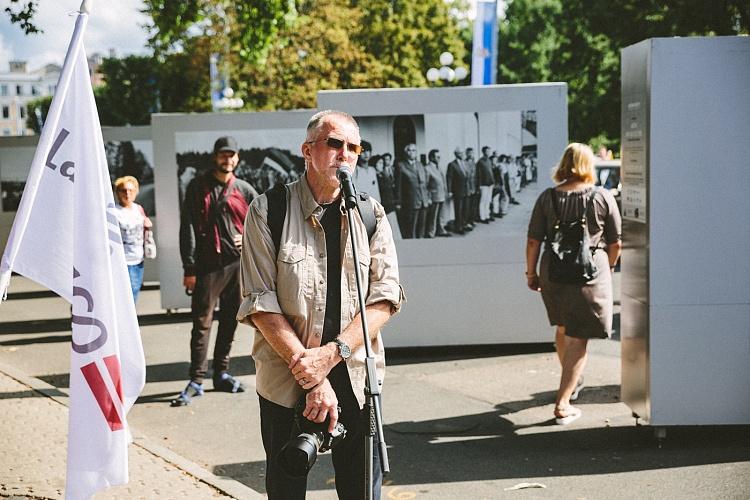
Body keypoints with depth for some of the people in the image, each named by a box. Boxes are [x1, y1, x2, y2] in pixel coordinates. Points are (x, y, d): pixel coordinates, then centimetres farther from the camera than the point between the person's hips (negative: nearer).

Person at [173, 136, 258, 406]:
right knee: (202, 323, -6)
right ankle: (196, 380, -5)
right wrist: (189, 268, -9)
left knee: (230, 320, 10)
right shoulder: (198, 187, 2)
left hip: (237, 263, 3)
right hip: (207, 265, -3)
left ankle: (221, 373, 21)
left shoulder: (244, 190, 9)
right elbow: (188, 228, -3)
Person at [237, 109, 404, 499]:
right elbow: (259, 303, -9)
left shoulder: (370, 214, 5)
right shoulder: (268, 211, -4)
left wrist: (332, 353, -16)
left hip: (356, 379, 2)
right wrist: (312, 374, -16)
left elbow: (386, 295, -2)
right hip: (286, 381, -2)